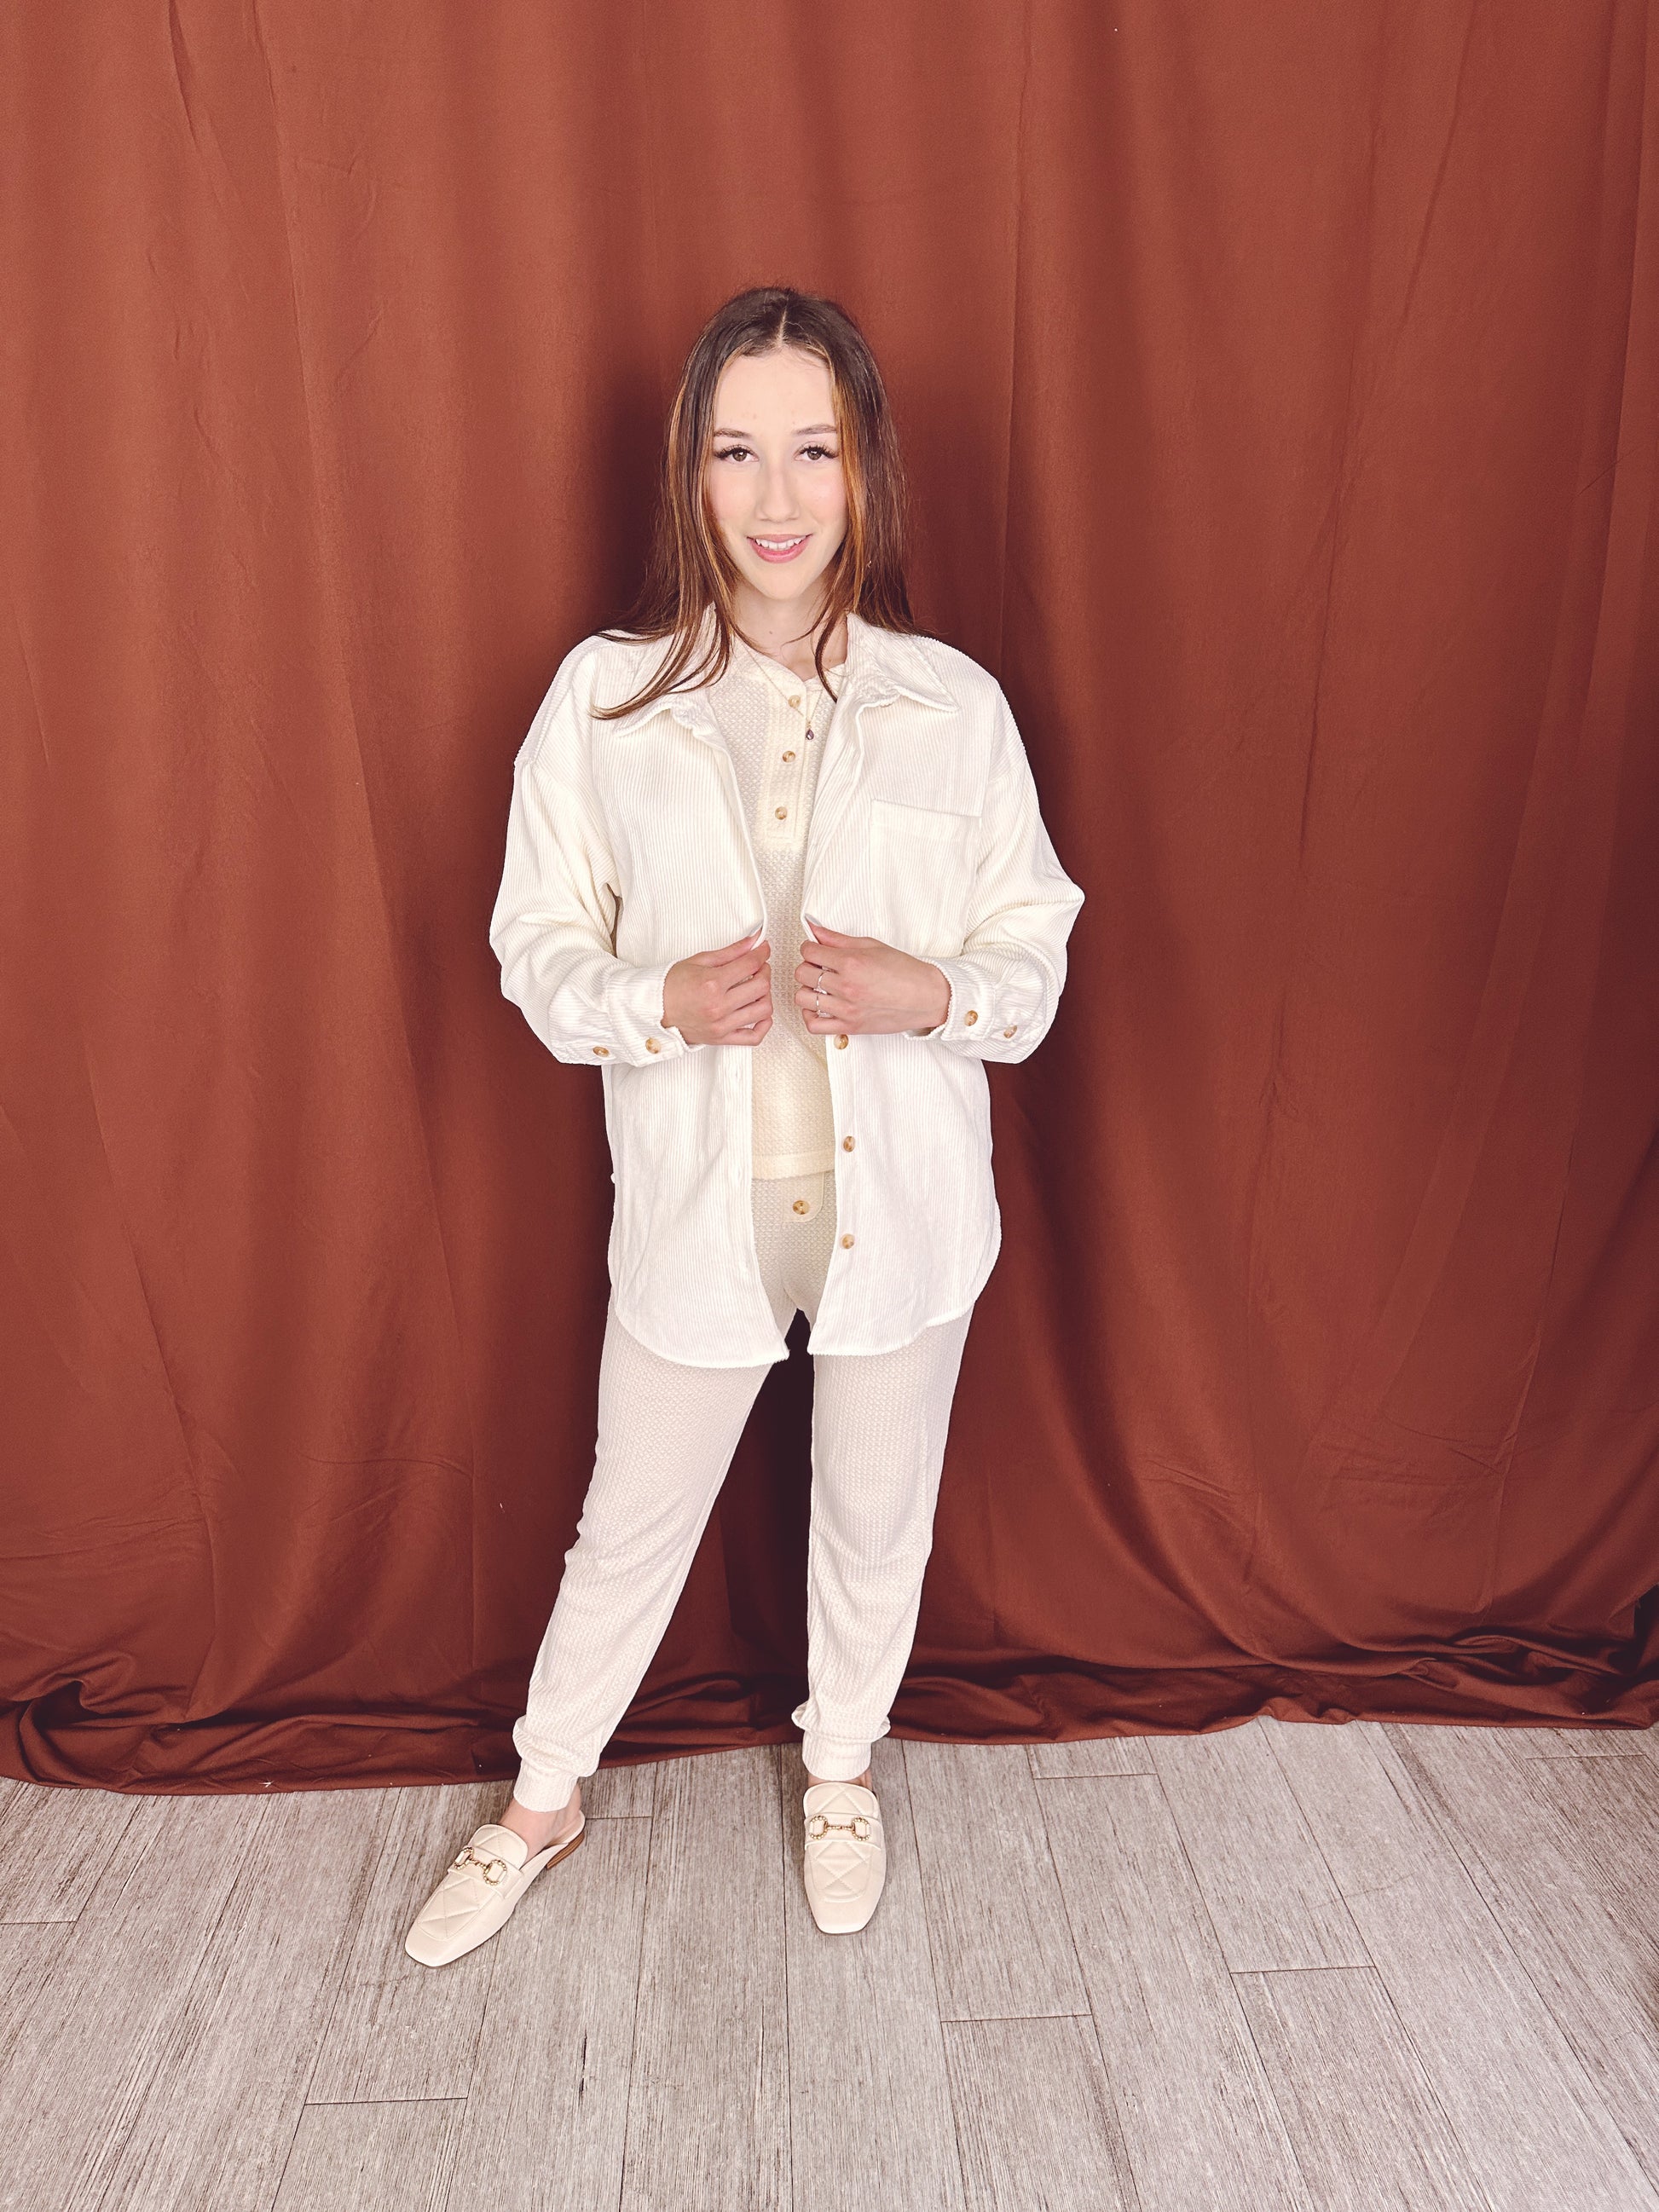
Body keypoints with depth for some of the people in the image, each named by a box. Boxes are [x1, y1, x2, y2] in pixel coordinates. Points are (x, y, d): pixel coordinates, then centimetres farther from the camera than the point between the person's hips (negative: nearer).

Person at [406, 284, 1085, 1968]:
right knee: (630, 1529, 17)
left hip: (900, 1198, 1)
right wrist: (662, 1003, -21)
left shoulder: (955, 705, -4)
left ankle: (839, 1771, 50)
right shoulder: (604, 696, -5)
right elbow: (536, 948, -1)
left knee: (876, 1522, 20)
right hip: (697, 1201, 0)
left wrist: (928, 991, -20)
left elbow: (1036, 949, 1)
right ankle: (543, 1799, 45)